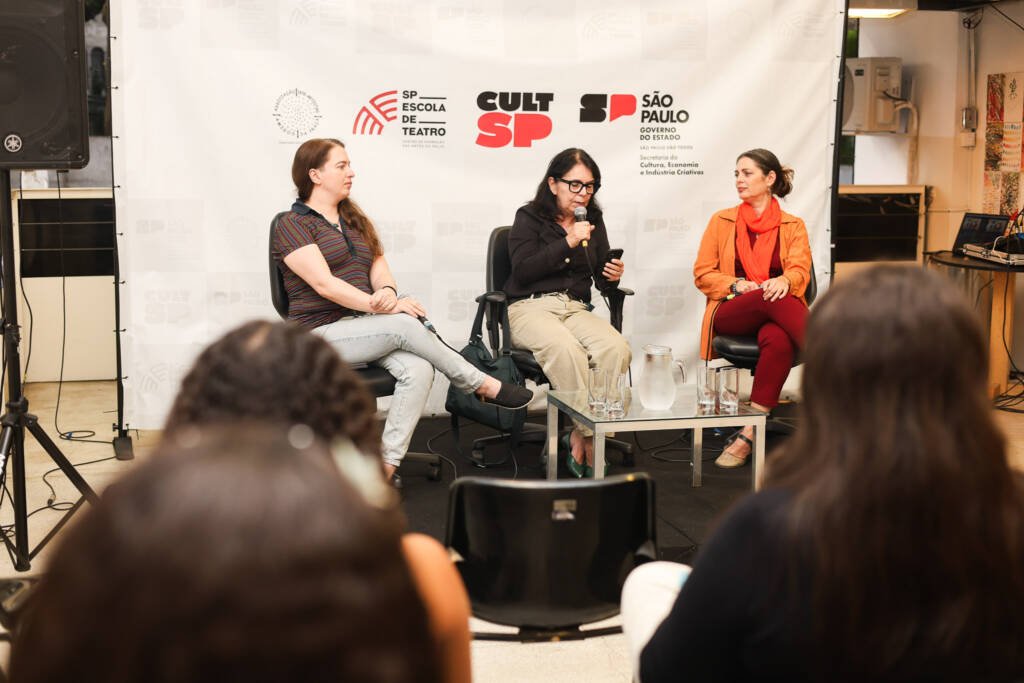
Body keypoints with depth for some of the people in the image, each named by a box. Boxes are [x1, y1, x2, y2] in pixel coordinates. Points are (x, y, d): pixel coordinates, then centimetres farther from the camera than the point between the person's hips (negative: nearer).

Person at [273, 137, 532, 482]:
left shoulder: (353, 219, 20)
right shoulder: (293, 225, -4)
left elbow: (378, 265, 10)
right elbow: (324, 283, -17)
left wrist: (386, 291, -15)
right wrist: (384, 307, -24)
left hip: (363, 325, 7)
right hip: (323, 333, -6)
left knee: (418, 370, -25)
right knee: (404, 325, -30)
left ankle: (387, 465, -28)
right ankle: (484, 386, -15)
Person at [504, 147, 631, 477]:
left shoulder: (593, 220, 18)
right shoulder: (529, 217, 4)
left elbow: (600, 279, 22)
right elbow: (523, 271, -11)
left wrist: (612, 276, -2)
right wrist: (568, 243, -15)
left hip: (576, 307, 4)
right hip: (531, 307, -4)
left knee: (616, 348, -29)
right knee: (566, 350, -38)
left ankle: (581, 437, -21)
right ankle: (592, 437, -27)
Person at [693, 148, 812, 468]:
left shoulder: (793, 225, 16)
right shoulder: (722, 221, 17)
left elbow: (800, 271, 0)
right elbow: (702, 274, 11)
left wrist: (783, 281, -25)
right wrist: (738, 285, -9)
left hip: (777, 316, 0)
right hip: (731, 314, 0)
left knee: (778, 341, -39)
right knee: (773, 300, -37)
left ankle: (748, 435, -41)